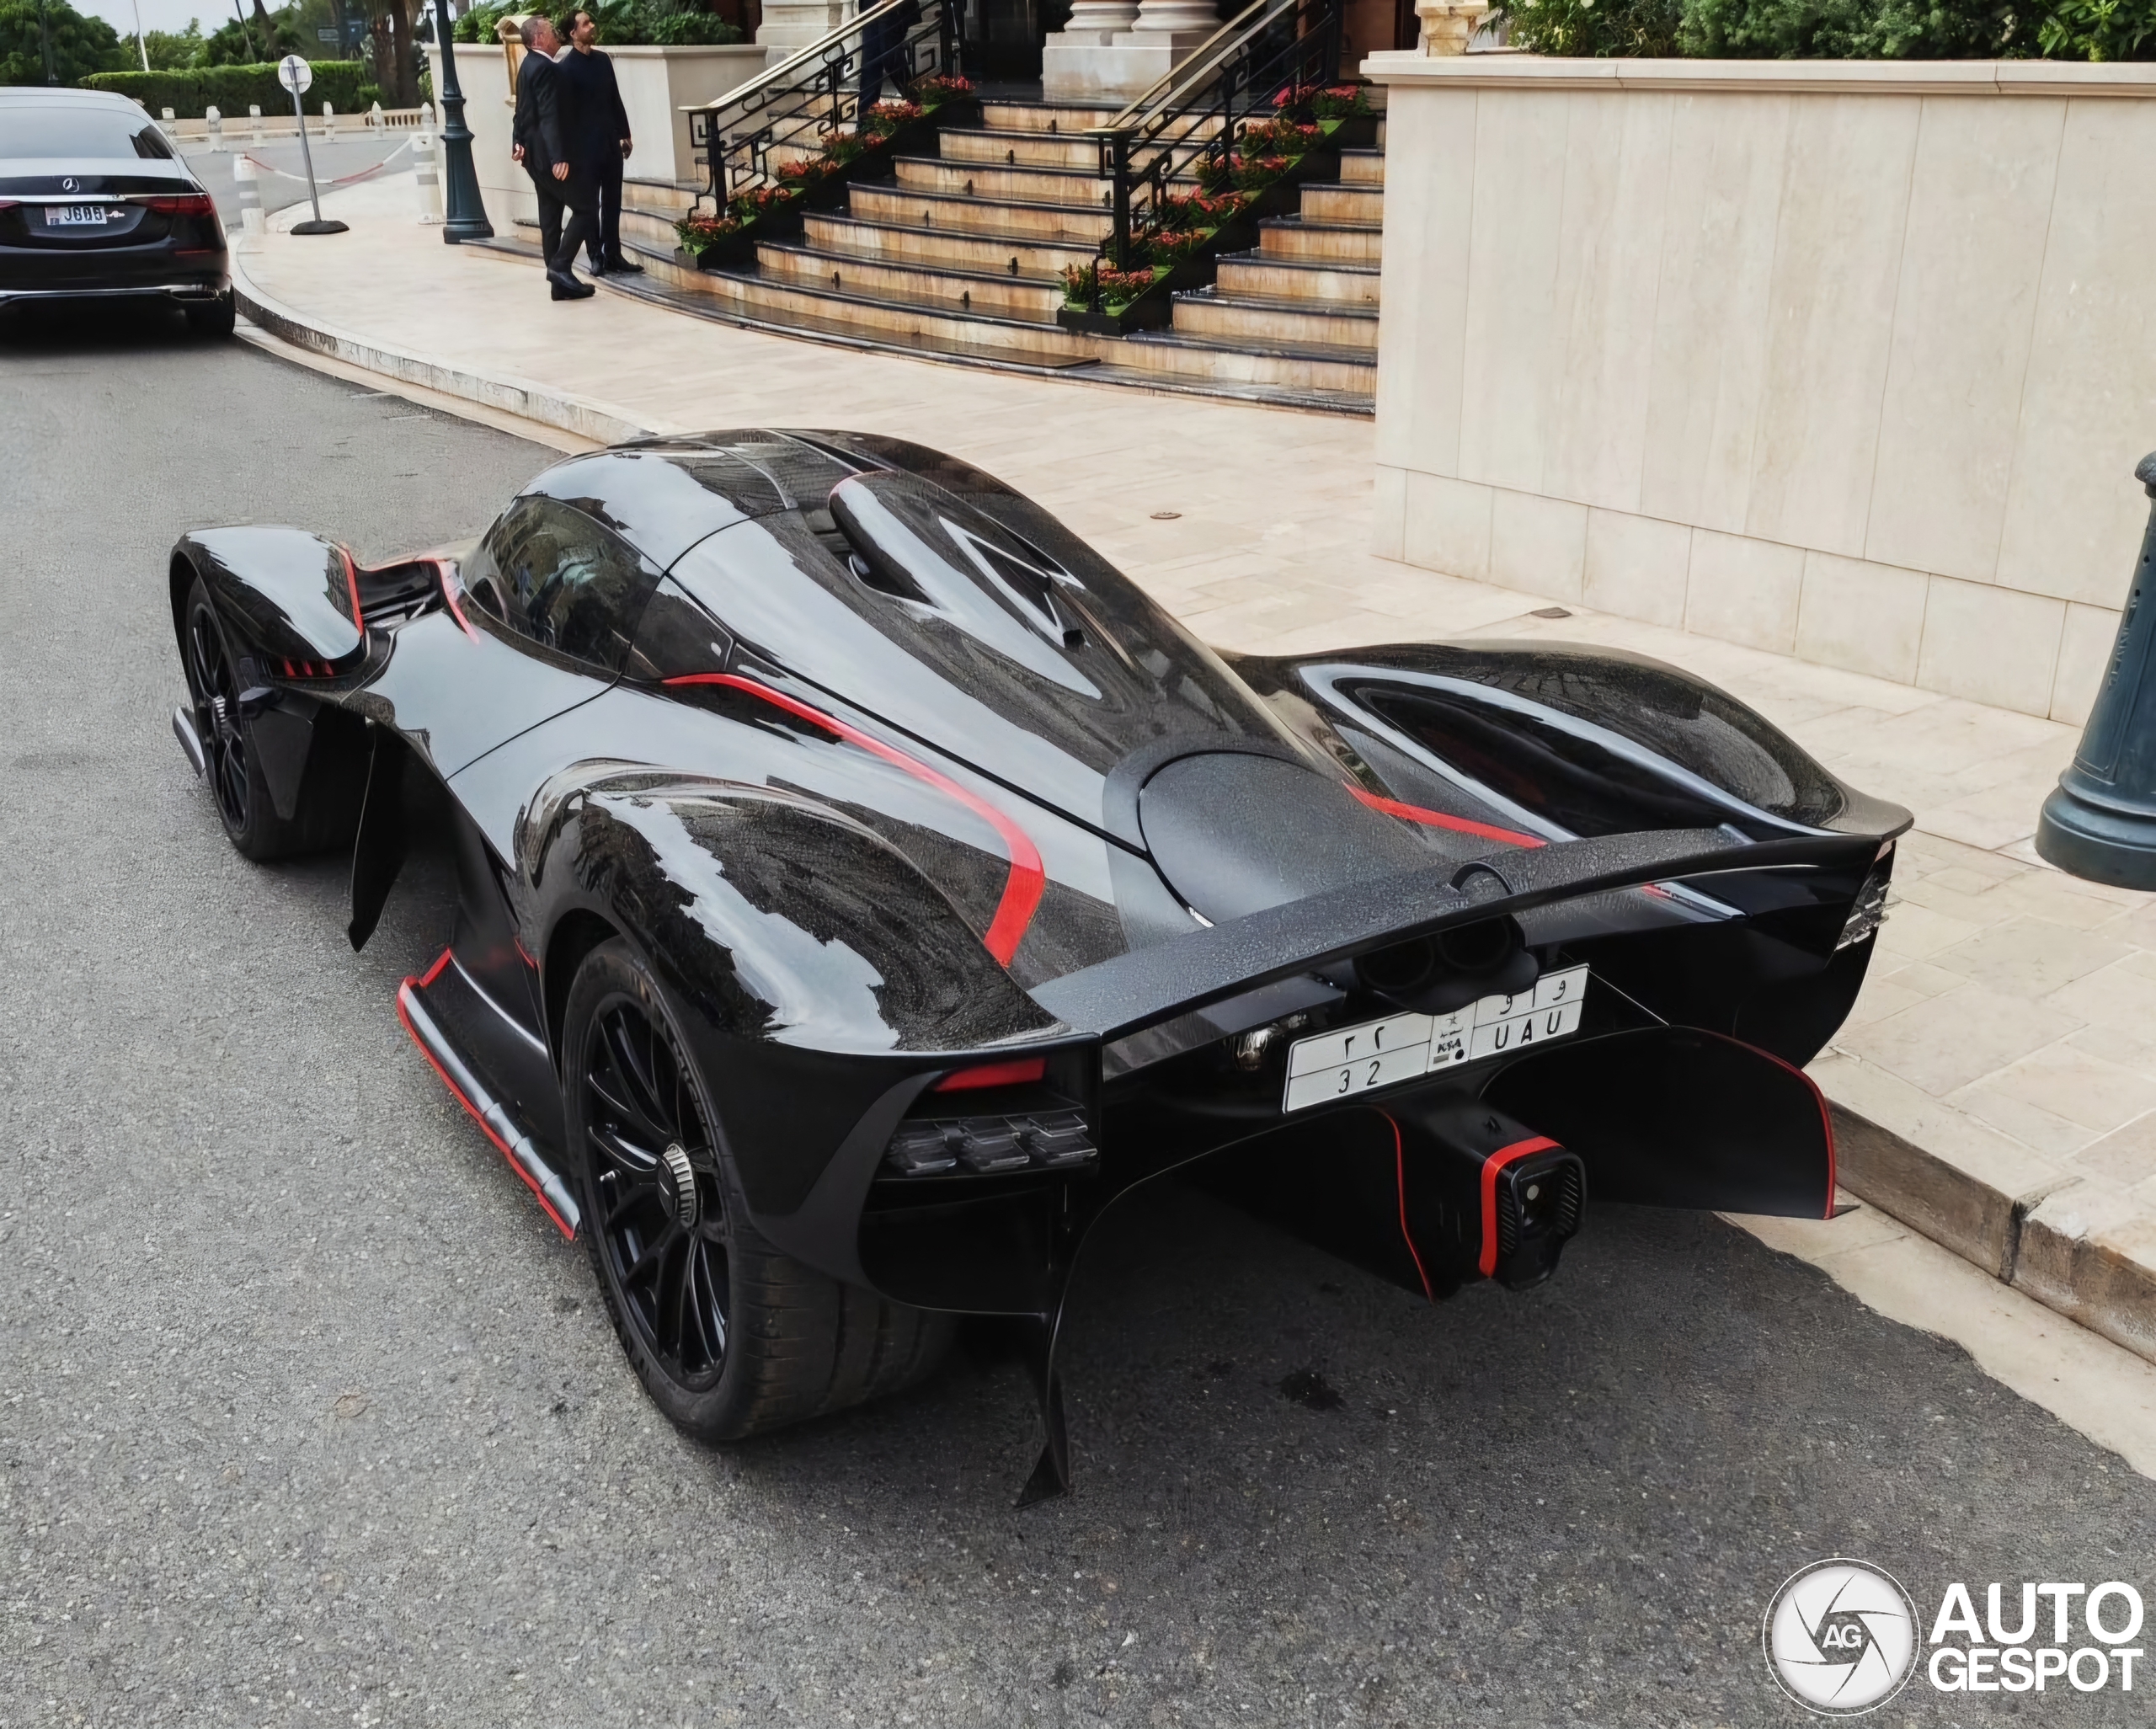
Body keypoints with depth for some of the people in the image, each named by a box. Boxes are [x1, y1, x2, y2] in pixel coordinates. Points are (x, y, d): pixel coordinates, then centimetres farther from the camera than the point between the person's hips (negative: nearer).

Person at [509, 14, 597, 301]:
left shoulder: (529, 66, 17)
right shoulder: (545, 68, -16)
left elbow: (523, 110, 20)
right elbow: (550, 115, -24)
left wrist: (518, 141, 10)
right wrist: (559, 157, -29)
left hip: (536, 152, 10)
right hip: (548, 154, -10)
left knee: (551, 217, 9)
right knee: (586, 206, -6)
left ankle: (560, 282, 11)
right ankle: (560, 265, -12)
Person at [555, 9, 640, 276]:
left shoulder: (602, 59, 9)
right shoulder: (565, 67, -10)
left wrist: (624, 133, 12)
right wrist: (569, 149, -13)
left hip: (610, 142, 6)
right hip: (585, 145, -6)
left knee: (612, 203, 9)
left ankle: (613, 255, 15)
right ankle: (597, 256, 10)